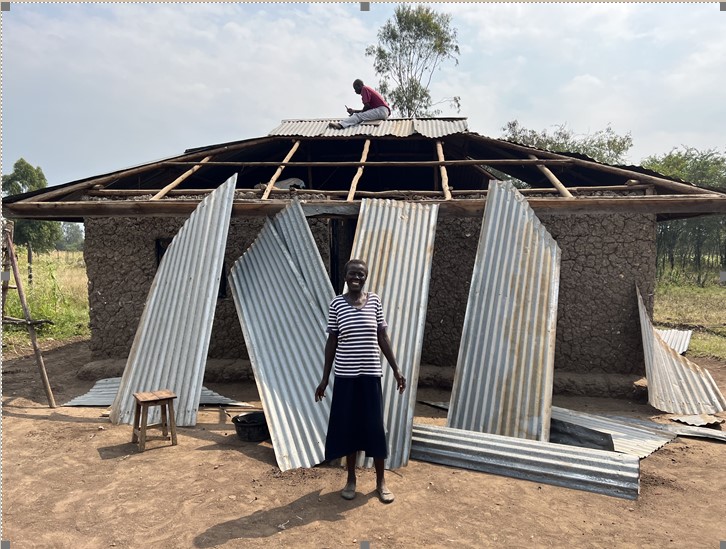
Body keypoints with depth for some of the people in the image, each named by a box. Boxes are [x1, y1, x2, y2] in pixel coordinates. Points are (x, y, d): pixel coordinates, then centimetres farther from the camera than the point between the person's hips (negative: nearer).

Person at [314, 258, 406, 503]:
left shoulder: (375, 301, 1)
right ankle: (351, 479, 26)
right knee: (348, 426, 8)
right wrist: (324, 378, -1)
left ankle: (381, 481, 22)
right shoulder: (336, 304, -3)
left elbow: (383, 337, 4)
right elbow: (332, 342, 0)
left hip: (370, 374, 1)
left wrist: (396, 370, 2)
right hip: (345, 375, 0)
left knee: (375, 426, 6)